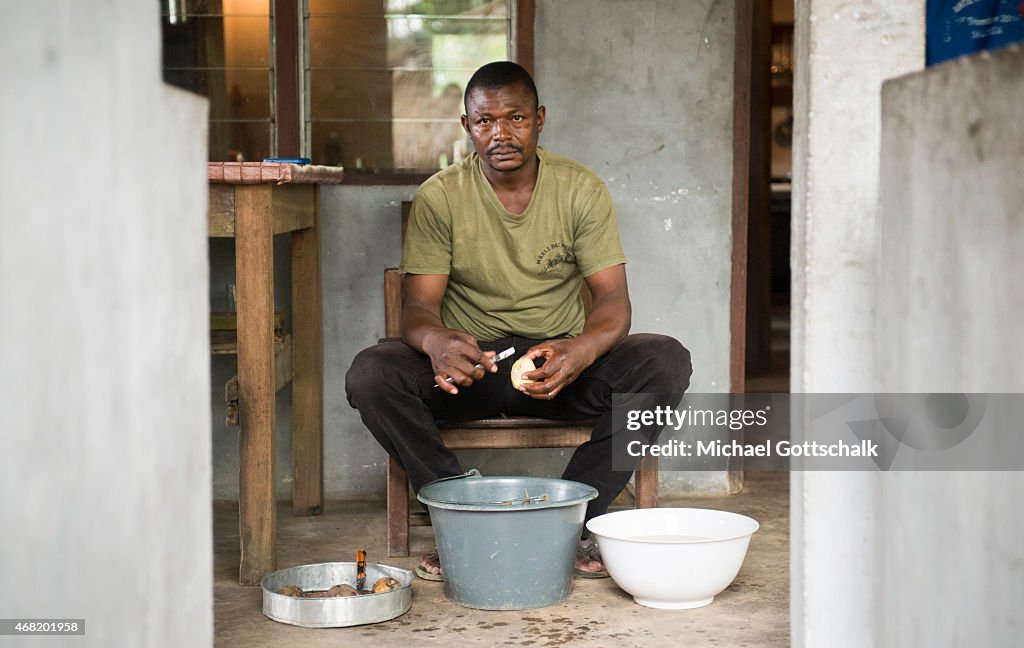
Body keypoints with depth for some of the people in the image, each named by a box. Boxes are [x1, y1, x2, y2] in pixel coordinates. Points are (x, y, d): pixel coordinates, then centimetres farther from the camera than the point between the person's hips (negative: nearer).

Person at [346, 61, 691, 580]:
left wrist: (581, 351, -34)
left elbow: (614, 300, -9)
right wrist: (436, 340, -38)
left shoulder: (581, 190, -3)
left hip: (559, 362, 1)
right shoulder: (439, 197, -4)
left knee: (666, 362, -27)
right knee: (370, 375, -29)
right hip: (469, 365, 0)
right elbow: (417, 307, -11)